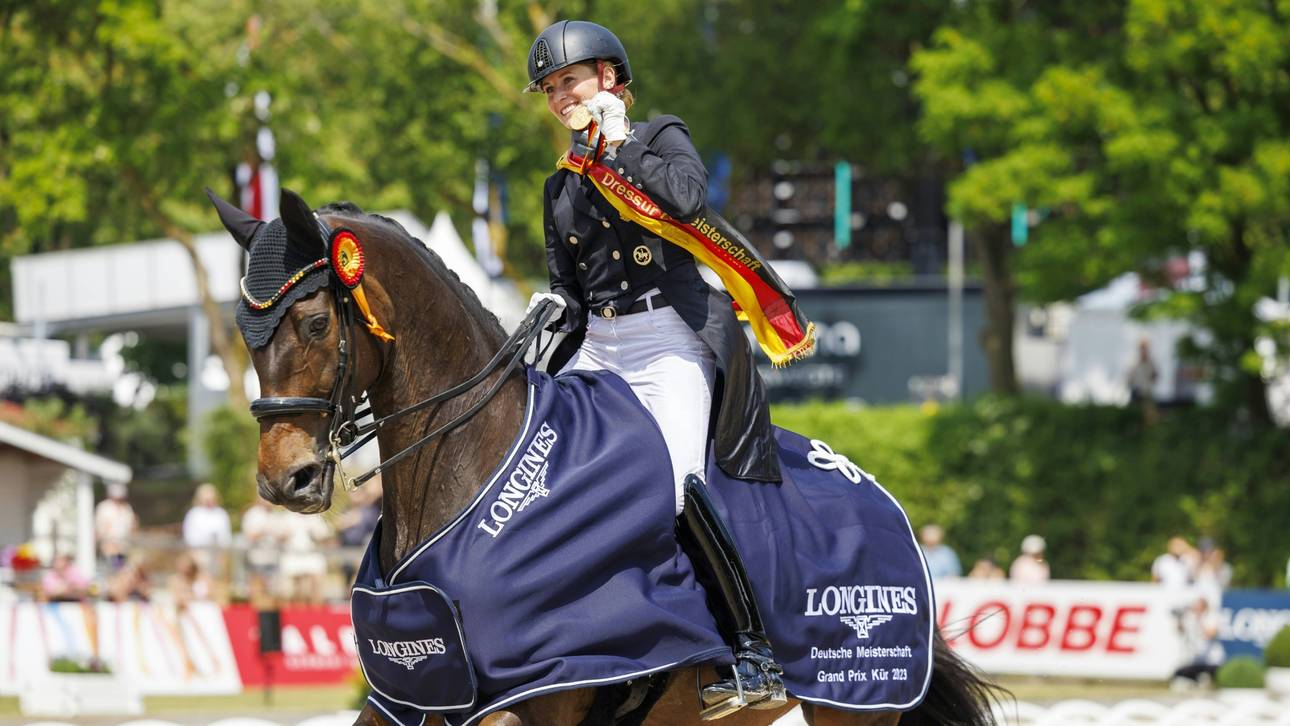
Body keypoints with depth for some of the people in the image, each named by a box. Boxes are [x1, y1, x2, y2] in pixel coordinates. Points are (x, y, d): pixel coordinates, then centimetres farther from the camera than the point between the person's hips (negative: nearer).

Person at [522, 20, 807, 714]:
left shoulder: (661, 137, 3)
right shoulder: (561, 186, 18)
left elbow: (687, 196, -18)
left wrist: (617, 144, -9)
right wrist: (557, 307, 2)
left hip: (670, 339, -7)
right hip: (595, 345, 7)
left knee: (675, 485, -24)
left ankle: (756, 656, -23)